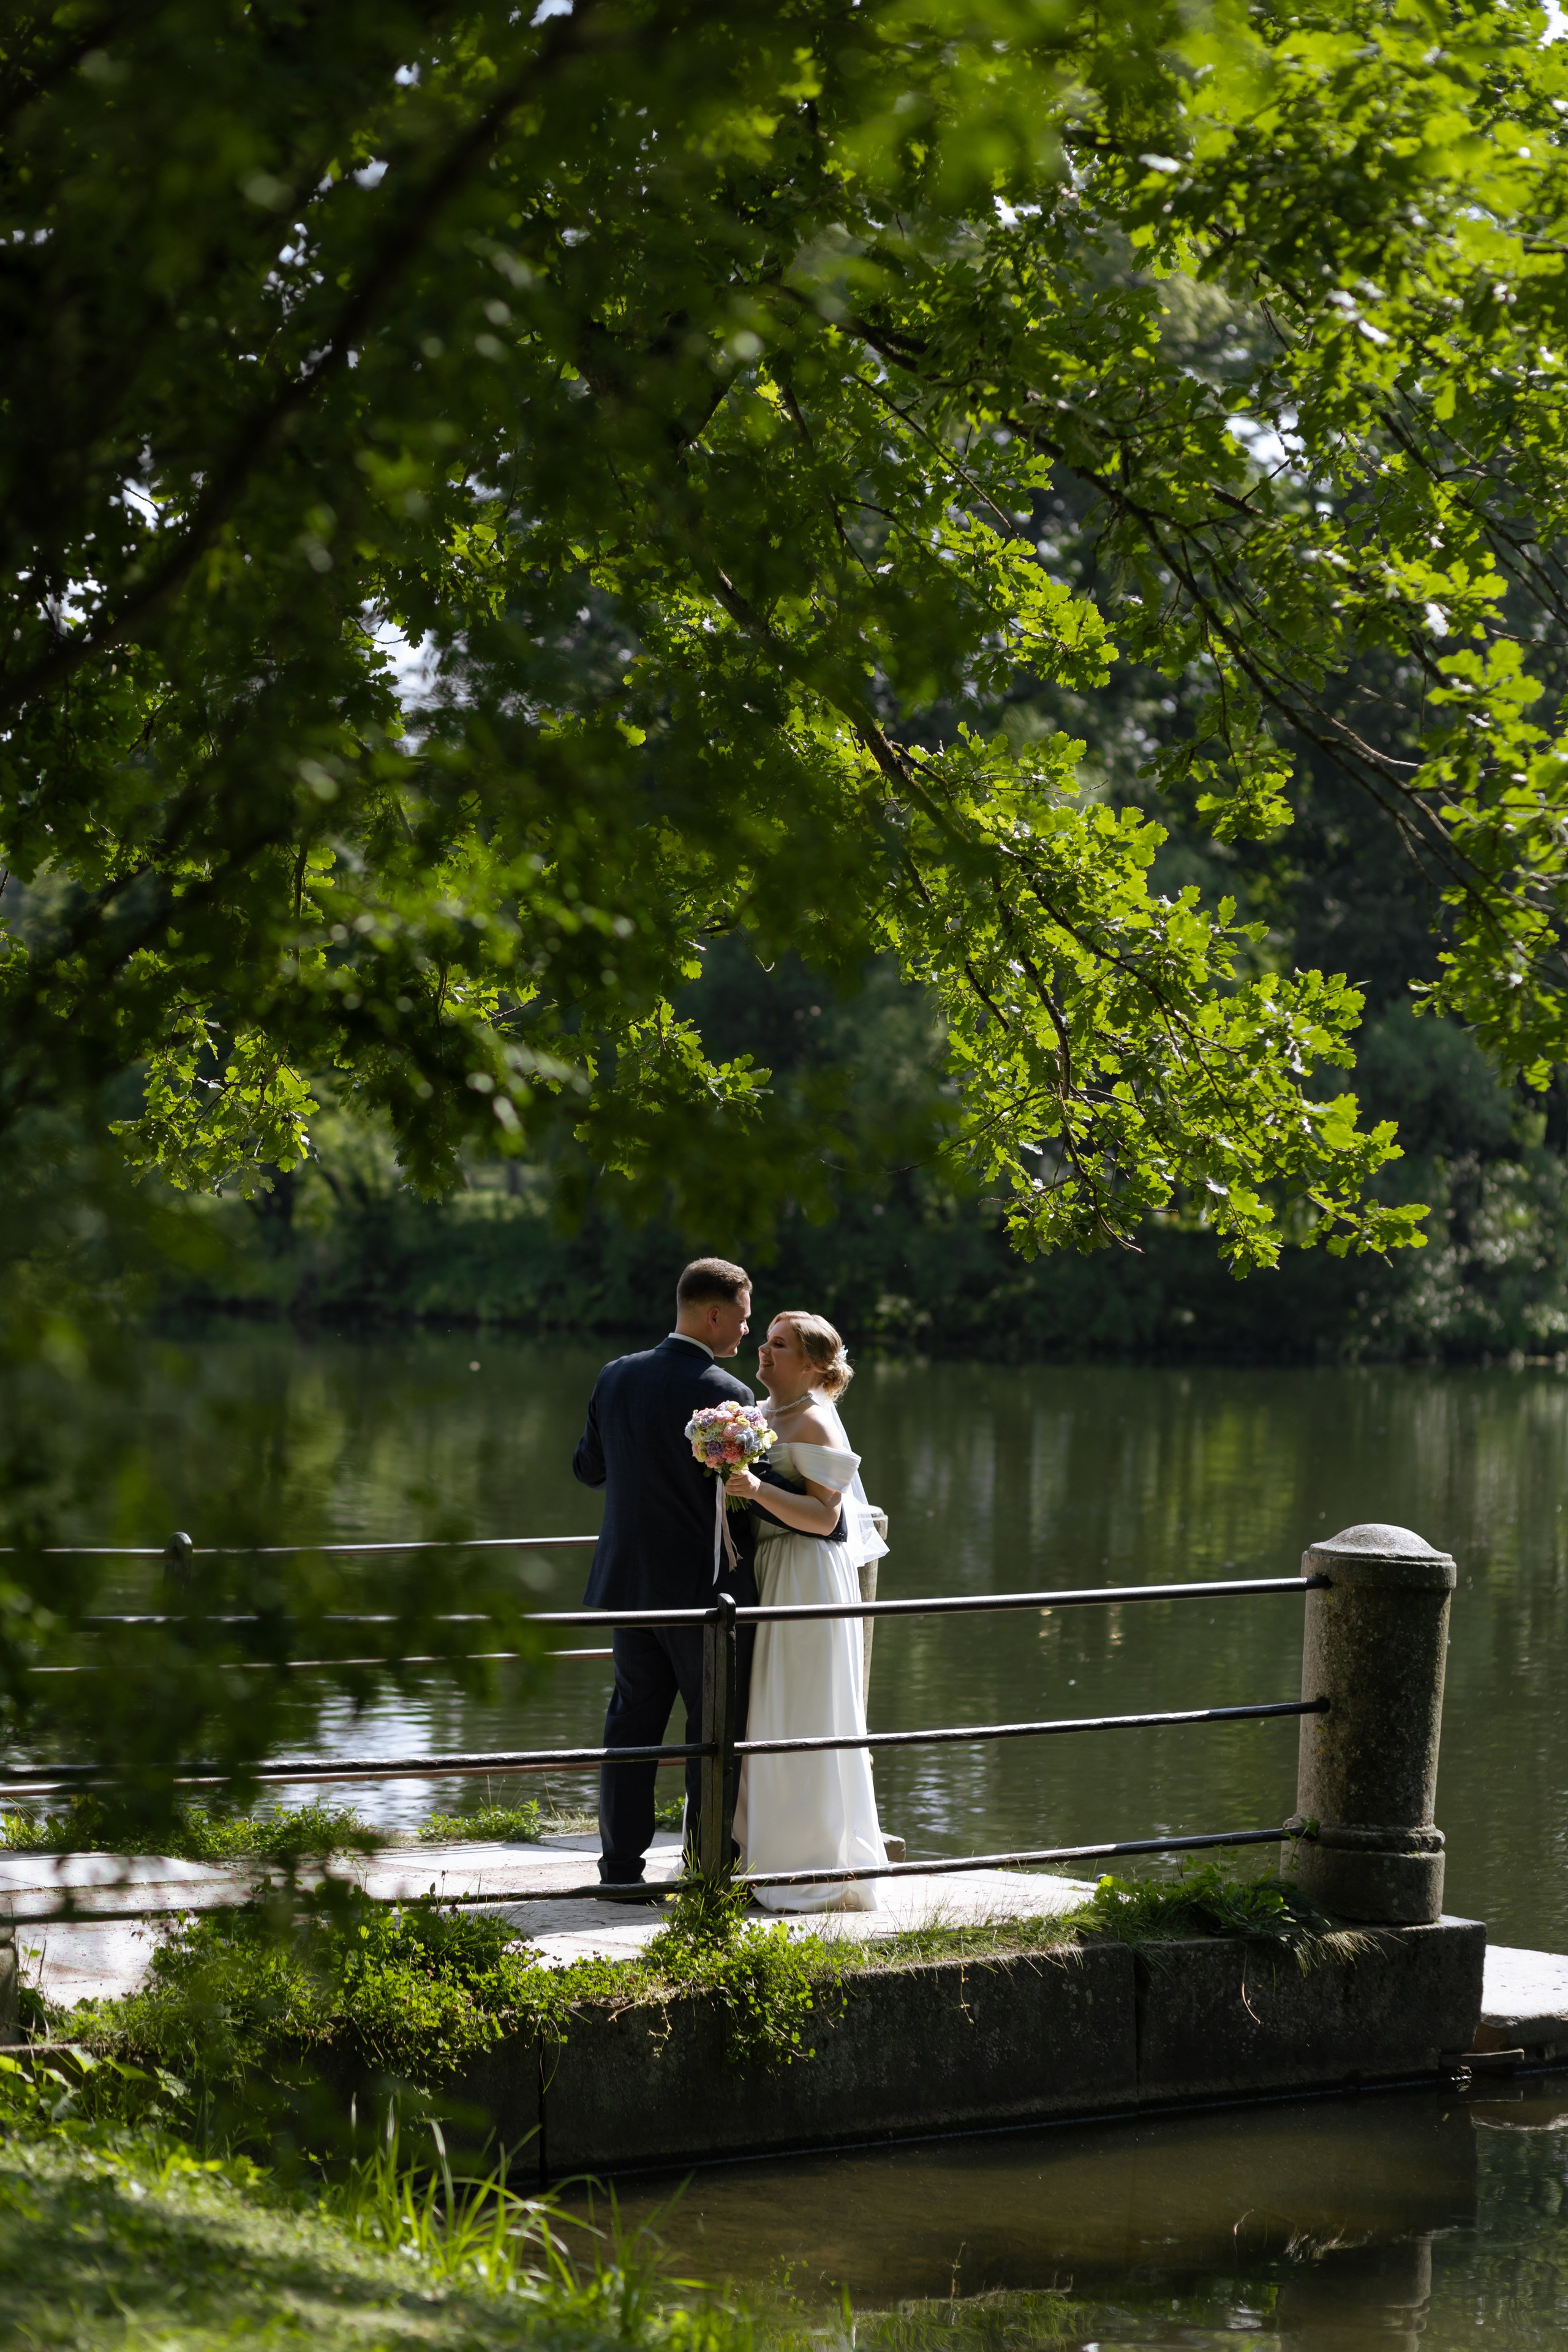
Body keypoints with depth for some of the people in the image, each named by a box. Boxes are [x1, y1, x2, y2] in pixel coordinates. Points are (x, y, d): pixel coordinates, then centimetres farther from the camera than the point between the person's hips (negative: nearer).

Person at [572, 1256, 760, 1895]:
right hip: (707, 1589, -6)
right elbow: (744, 1498, -13)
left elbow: (589, 1468, 11)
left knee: (632, 1720, 12)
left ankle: (620, 1865, 14)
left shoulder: (616, 1378, 1)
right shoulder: (727, 1395, -17)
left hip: (632, 1580, 6)